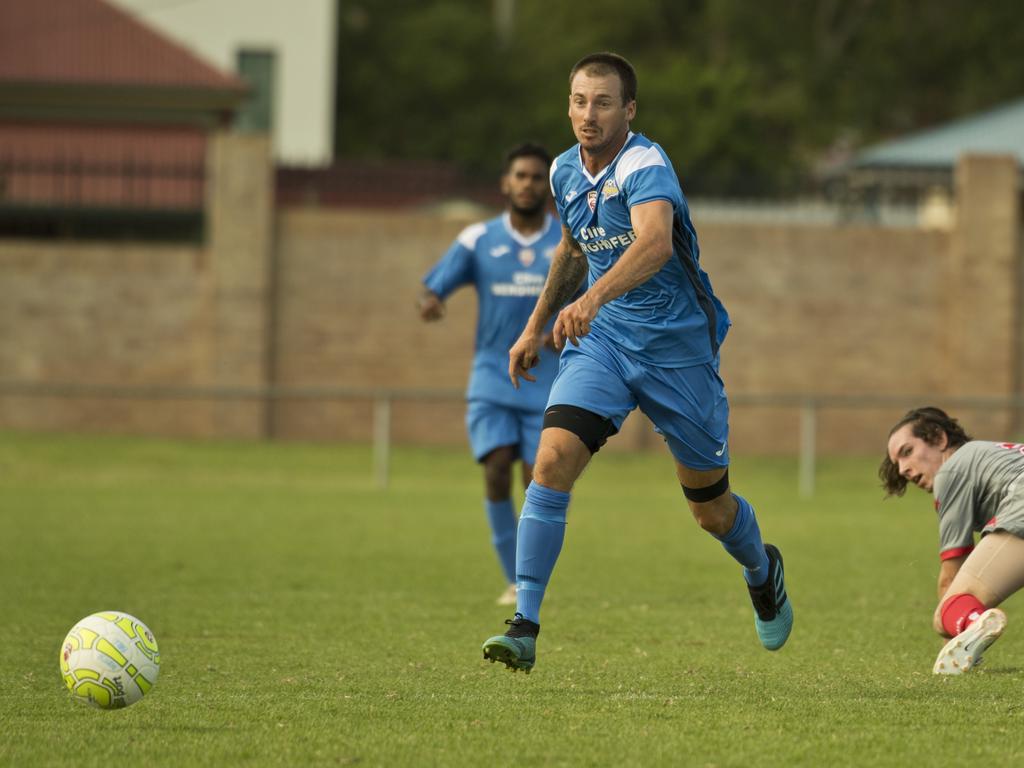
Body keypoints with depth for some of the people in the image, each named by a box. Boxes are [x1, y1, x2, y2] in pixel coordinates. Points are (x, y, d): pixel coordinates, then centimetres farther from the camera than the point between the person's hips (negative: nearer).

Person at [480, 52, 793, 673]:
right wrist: (537, 325, 28)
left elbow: (655, 240, -41)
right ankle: (524, 627, -20)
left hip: (677, 347, -5)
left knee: (712, 511, 8)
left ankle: (763, 570, 44)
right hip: (601, 341, 5)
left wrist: (595, 296, -56)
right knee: (553, 461, -20)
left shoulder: (645, 166, -20)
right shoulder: (566, 172, 3)